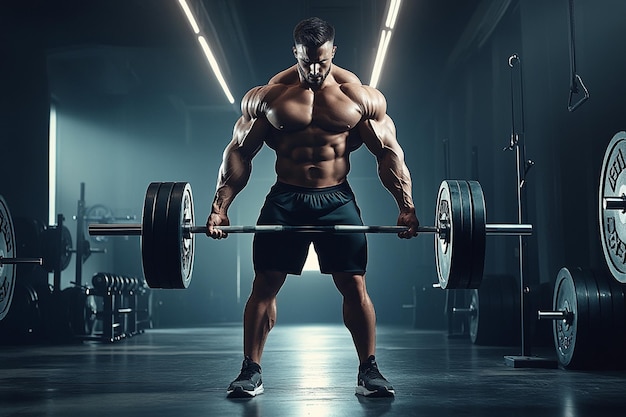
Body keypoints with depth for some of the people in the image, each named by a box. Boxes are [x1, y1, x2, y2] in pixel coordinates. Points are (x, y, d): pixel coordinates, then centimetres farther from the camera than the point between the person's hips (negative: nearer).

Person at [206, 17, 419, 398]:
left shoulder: (363, 97, -1)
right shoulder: (266, 96, -1)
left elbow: (389, 152, 2)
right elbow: (239, 152, 1)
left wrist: (406, 205, -6)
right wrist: (220, 207, -7)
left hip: (337, 200, 0)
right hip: (285, 200, 1)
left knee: (354, 285, -2)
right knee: (264, 285, -2)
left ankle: (369, 371, 10)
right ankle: (251, 372, 8)